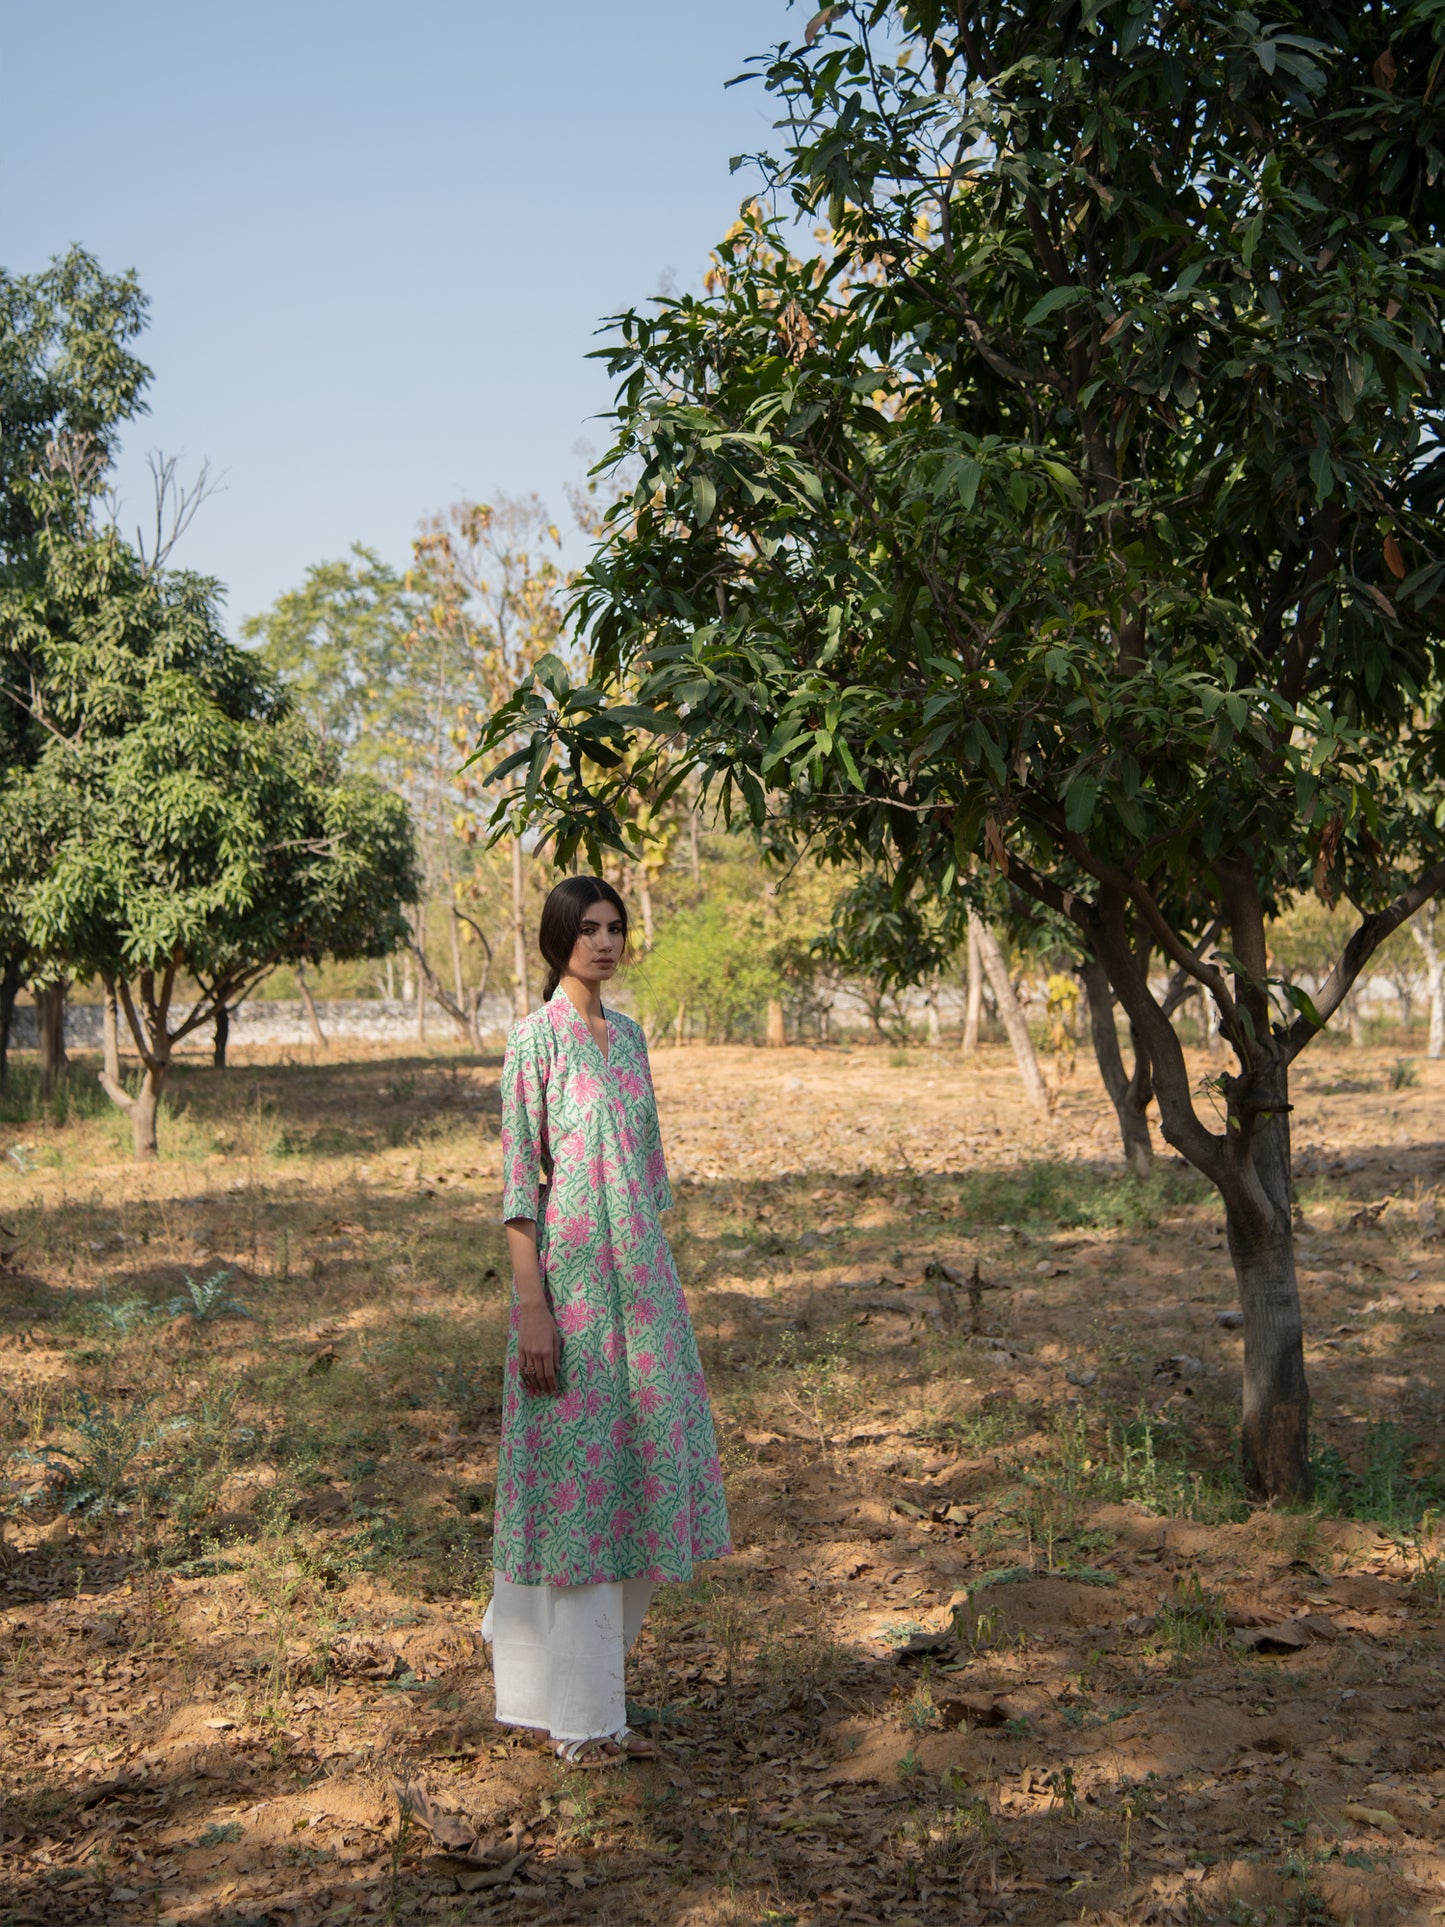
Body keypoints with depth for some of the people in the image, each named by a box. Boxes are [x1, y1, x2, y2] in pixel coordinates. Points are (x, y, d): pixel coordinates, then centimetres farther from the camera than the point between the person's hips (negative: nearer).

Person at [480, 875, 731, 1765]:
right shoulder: (536, 1038, -8)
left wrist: (664, 1285, 15)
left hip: (640, 1276, 7)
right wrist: (532, 1306, -17)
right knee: (579, 1480, -1)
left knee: (637, 1469, 11)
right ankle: (581, 1715, 10)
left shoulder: (629, 1035, 13)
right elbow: (519, 1176, -12)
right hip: (570, 1279, -7)